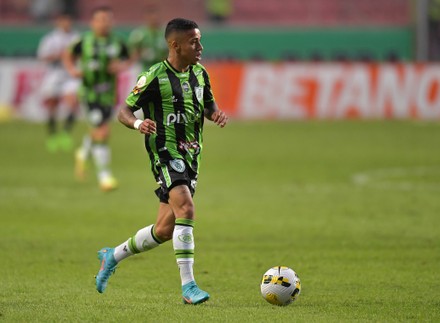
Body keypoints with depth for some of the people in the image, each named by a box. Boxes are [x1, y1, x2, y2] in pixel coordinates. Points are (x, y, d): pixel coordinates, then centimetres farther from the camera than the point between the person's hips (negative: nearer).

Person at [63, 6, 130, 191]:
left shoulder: (118, 44, 1)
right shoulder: (84, 42, -3)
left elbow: (127, 61, 13)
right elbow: (69, 57, 12)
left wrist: (121, 66, -9)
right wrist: (72, 70, -6)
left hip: (109, 94, 3)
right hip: (90, 93, -3)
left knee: (98, 132, 14)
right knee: (102, 132, -13)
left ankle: (83, 153, 48)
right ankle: (104, 175, -5)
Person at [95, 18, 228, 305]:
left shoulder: (200, 74, 9)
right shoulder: (155, 77, -11)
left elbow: (208, 104, 24)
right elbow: (124, 111, -6)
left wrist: (216, 114, 0)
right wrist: (138, 123, -28)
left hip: (191, 154, 7)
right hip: (165, 151, -7)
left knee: (165, 229, 9)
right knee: (186, 209, -27)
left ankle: (113, 256, 33)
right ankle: (188, 286, -25)